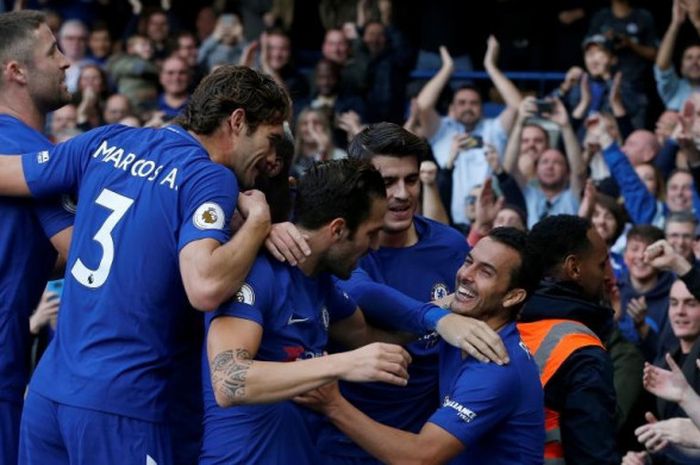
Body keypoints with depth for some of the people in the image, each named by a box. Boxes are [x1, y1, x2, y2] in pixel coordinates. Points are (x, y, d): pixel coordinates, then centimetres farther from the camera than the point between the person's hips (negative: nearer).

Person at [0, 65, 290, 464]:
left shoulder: (108, 143, 9)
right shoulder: (212, 178, -9)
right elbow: (205, 288, -24)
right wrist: (258, 220, -10)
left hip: (47, 386, 6)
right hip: (117, 399, -6)